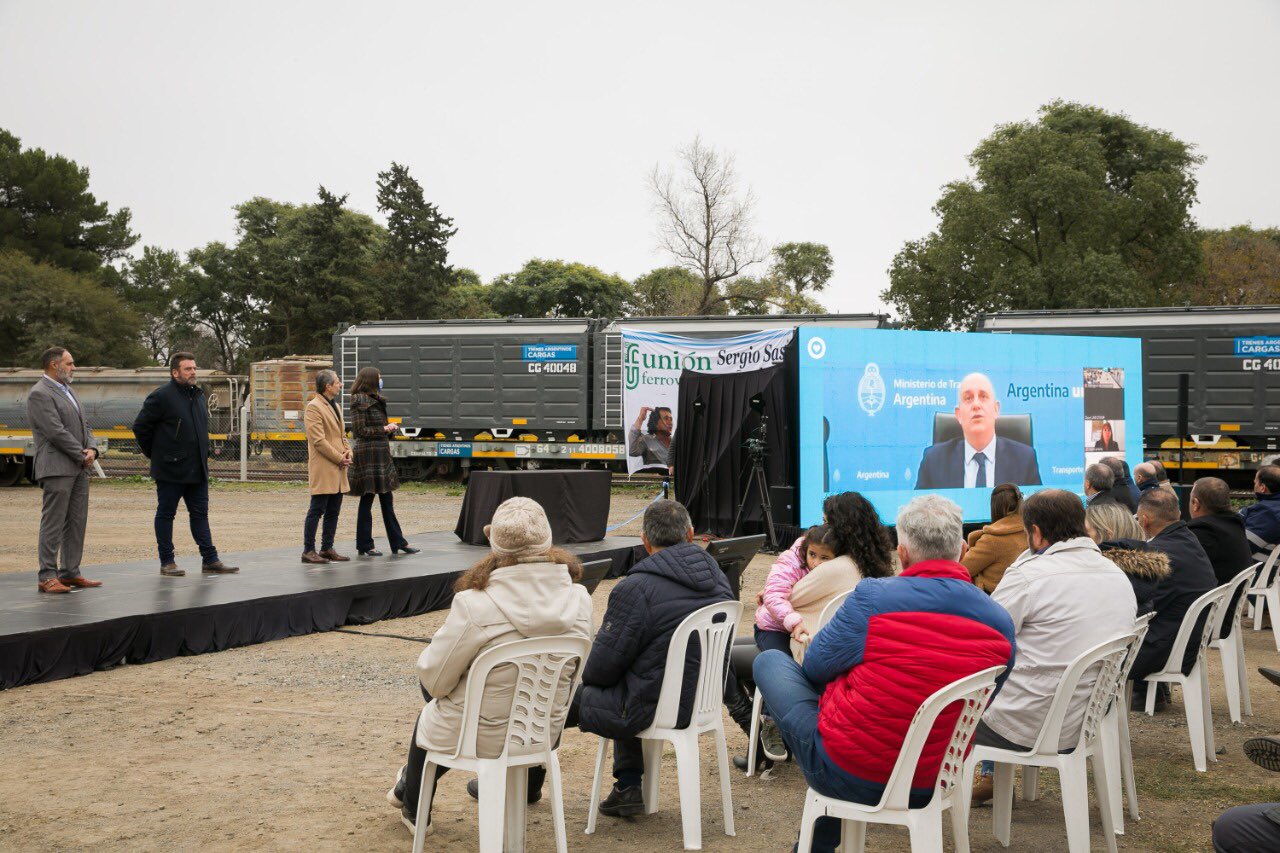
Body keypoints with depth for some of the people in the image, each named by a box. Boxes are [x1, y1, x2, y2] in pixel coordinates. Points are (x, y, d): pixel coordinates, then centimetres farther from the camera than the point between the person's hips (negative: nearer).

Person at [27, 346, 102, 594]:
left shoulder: (66, 391, 19)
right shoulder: (39, 394, -10)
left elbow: (84, 425, 18)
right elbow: (56, 432, -17)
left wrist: (91, 448, -1)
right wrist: (82, 456, -11)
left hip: (78, 469, 9)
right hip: (57, 469, -9)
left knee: (76, 522, 9)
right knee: (53, 524, -7)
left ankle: (70, 573, 15)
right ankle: (47, 577, -4)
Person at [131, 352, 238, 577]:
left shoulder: (198, 395, 13)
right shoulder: (161, 396, -10)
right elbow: (140, 426, -8)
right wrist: (154, 454, -2)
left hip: (198, 469, 7)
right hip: (171, 470, -7)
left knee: (200, 514, 8)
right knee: (166, 514, 3)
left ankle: (210, 560, 10)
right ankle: (167, 562, 9)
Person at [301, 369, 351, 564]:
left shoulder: (336, 406, 19)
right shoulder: (313, 407, -10)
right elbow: (318, 440, -16)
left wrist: (347, 452, 5)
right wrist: (339, 458, -13)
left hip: (338, 468, 9)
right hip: (323, 468, -9)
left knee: (333, 511, 10)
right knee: (317, 510, -7)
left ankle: (327, 549, 16)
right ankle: (308, 551, -3)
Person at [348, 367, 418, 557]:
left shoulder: (376, 401, 18)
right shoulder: (360, 402, -10)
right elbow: (360, 430, -15)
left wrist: (390, 429, 3)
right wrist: (384, 430, -12)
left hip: (381, 455, 9)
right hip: (368, 453, -9)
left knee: (387, 500, 12)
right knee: (367, 499, -2)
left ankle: (398, 543, 16)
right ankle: (364, 546, 4)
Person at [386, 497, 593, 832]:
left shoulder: (474, 606, -28)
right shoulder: (579, 599, -14)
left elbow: (435, 681, -16)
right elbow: (571, 670, 2)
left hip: (479, 737, -4)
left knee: (430, 715, 31)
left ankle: (414, 807, 53)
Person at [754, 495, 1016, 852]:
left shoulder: (873, 598, -18)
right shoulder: (1001, 623, -5)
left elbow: (814, 667, -3)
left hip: (848, 776, -5)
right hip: (931, 785, 5)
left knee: (770, 661, 16)